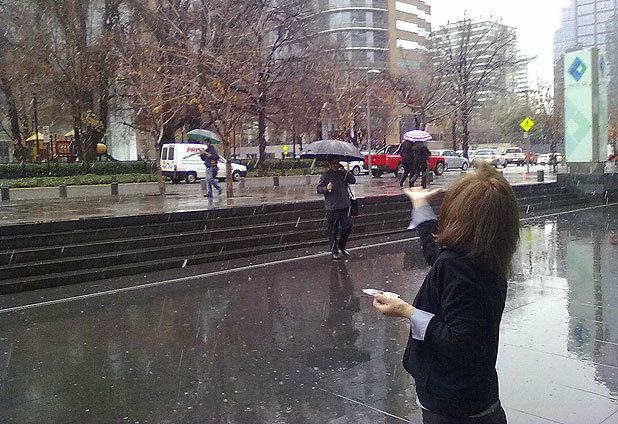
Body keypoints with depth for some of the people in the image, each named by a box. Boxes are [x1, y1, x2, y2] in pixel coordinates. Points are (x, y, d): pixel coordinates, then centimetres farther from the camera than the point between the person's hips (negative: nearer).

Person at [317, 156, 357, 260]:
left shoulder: (343, 174, 10)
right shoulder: (325, 175, -1)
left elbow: (353, 181, 0)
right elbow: (319, 189, -3)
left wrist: (345, 172, -9)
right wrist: (326, 188, -23)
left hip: (345, 205, 4)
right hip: (332, 207, -4)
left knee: (347, 227, 5)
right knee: (333, 230, 2)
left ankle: (341, 246, 27)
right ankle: (334, 251, 15)